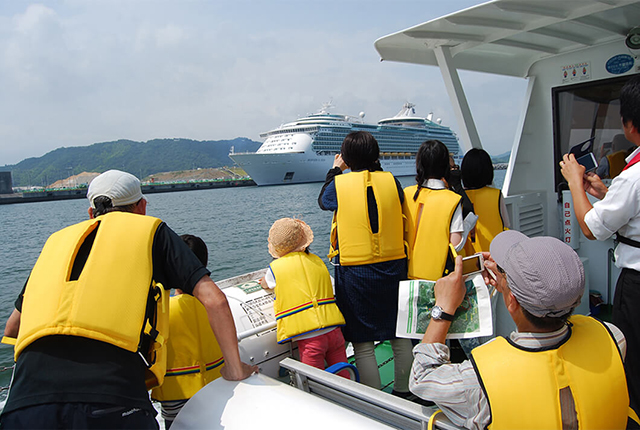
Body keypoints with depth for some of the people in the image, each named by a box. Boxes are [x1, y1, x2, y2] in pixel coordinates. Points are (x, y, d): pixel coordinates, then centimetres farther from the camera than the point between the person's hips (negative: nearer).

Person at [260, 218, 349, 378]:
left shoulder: (275, 268, 0)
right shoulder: (317, 260, 10)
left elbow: (265, 285, 23)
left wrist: (265, 281, 46)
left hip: (308, 339, -4)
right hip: (334, 331, 4)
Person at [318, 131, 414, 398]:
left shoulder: (339, 184, -7)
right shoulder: (391, 180, -2)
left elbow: (322, 201, 13)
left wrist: (335, 170, 26)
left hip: (355, 272, -3)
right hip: (393, 268, 4)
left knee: (363, 344, 8)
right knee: (400, 336, 18)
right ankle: (403, 393, 34)